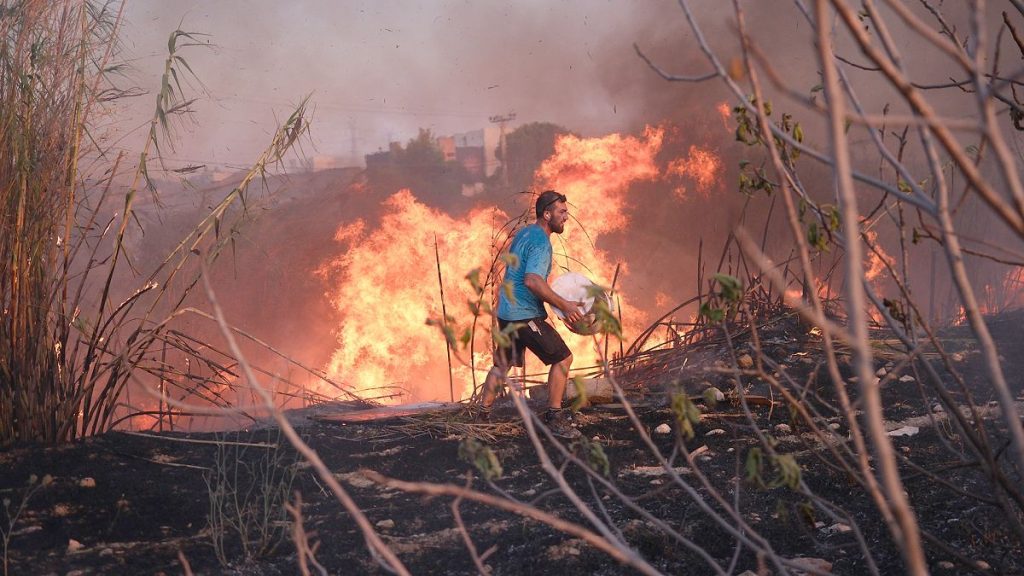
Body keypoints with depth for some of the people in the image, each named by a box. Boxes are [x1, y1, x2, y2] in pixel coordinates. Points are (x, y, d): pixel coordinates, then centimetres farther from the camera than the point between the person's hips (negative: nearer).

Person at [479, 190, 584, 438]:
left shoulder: (523, 234, 14)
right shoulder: (541, 241, -17)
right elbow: (532, 281, -30)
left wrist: (550, 294, 26)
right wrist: (564, 305, -27)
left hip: (506, 311, 10)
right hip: (525, 315, -10)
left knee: (503, 363, 21)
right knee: (562, 358, -4)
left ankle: (483, 411, 27)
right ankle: (553, 417, 0)